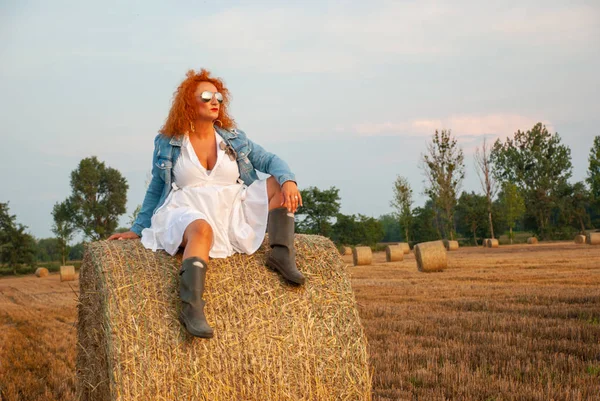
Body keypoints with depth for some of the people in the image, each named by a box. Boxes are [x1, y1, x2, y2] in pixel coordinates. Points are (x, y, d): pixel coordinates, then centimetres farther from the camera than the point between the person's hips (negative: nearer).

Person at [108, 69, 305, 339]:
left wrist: (288, 180, -20)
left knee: (280, 183, -10)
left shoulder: (234, 138, 11)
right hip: (188, 212, -4)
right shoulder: (167, 144, 6)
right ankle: (191, 307, -55)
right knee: (201, 229, -41)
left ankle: (282, 255, -19)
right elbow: (155, 190, 15)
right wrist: (137, 229, 11)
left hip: (233, 210, 4)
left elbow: (269, 160, 2)